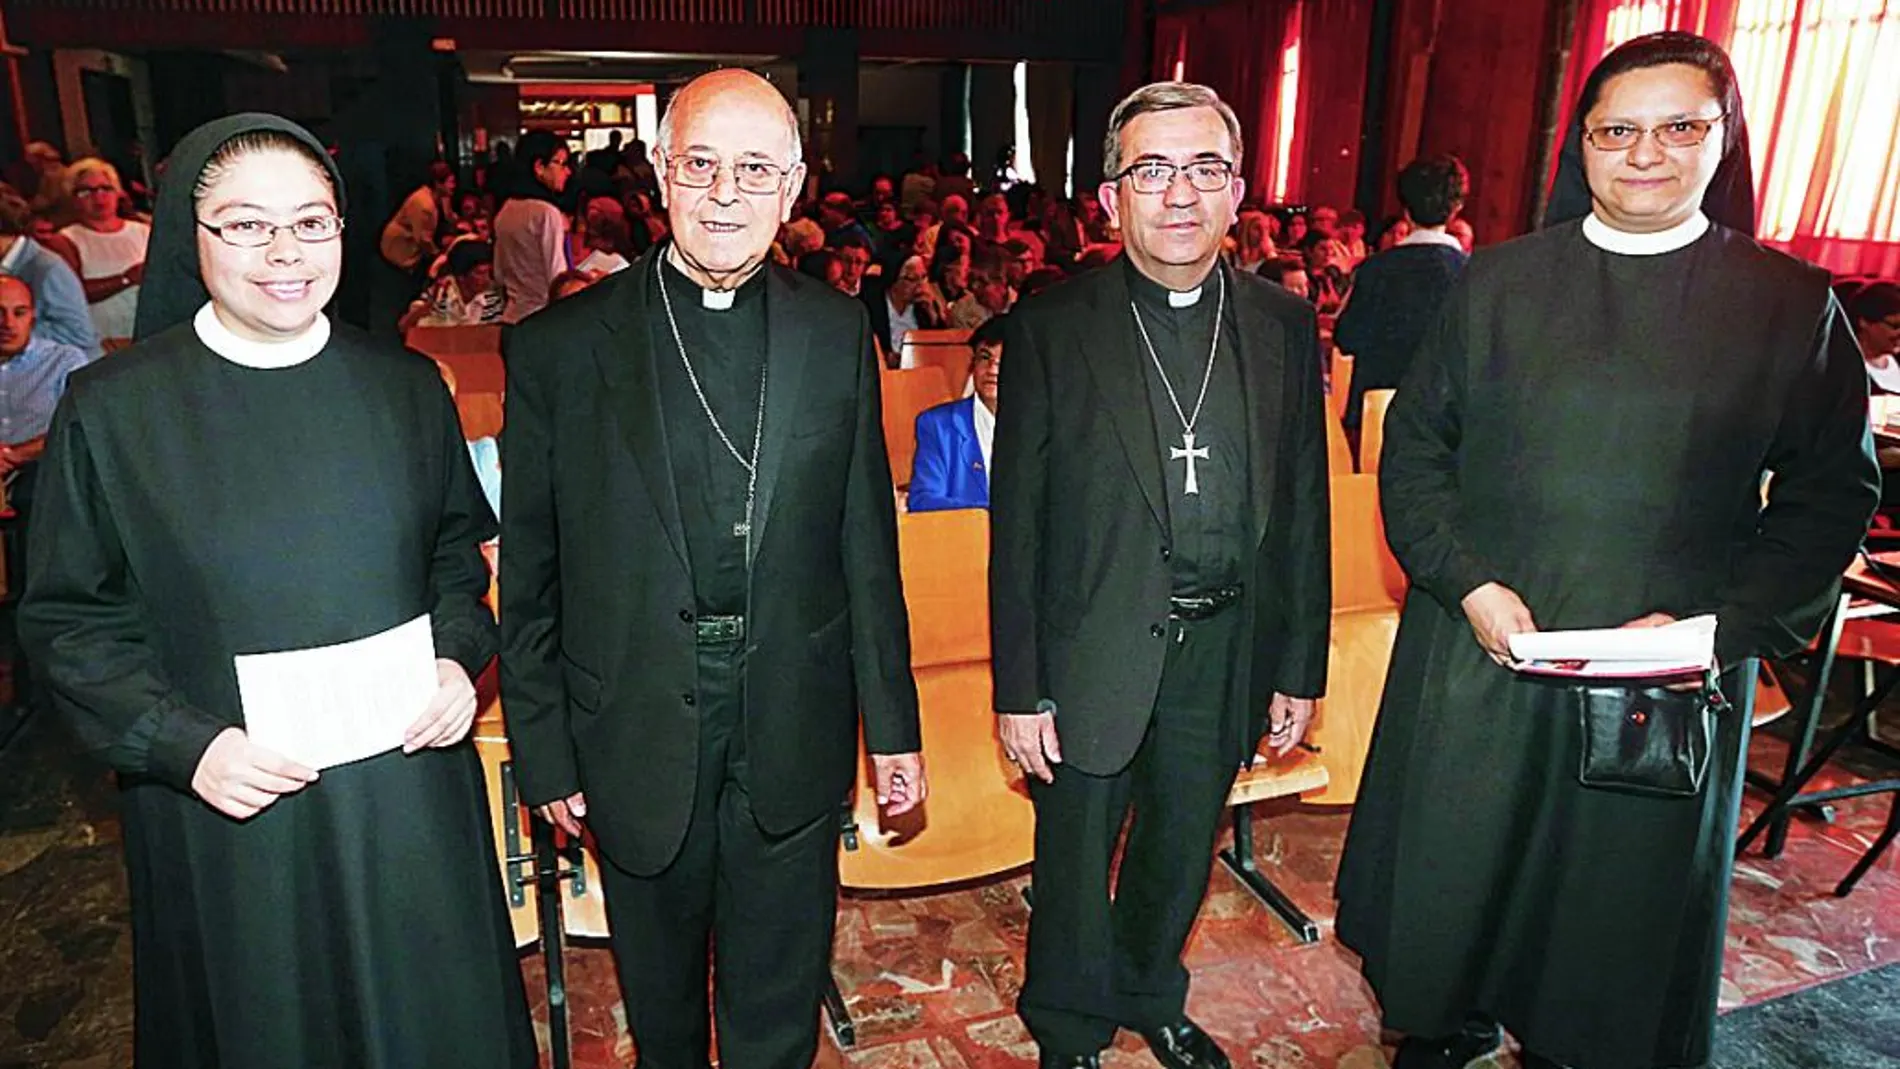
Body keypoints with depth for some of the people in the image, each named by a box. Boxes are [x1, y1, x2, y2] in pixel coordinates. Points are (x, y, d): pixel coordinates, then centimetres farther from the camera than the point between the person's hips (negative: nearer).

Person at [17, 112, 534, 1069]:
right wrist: (183, 744, -14)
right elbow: (68, 619, -2)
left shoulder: (405, 388, 0)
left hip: (407, 784, 2)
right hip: (226, 812, -1)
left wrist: (458, 657, -7)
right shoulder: (111, 408, -7)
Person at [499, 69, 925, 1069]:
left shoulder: (837, 333, -2)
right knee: (658, 983, 22)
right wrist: (543, 750, -1)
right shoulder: (558, 347, -7)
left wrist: (894, 723, 3)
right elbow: (529, 572, -1)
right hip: (635, 728, 0)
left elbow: (867, 544, 1)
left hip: (793, 724, 1)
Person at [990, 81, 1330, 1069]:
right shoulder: (1051, 328, -9)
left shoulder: (1285, 328, 1)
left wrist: (1300, 670, 4)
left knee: (1182, 850, 22)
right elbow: (1017, 523, -8)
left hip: (1225, 653, 3)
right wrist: (1018, 689, -9)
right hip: (1094, 654, -3)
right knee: (1076, 859, 14)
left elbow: (1303, 509, 4)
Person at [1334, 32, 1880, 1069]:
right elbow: (1413, 442, 3)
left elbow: (1833, 491, 2)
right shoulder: (1496, 282, 2)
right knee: (1452, 860, 12)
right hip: (1482, 642, 1)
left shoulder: (1790, 303, 0)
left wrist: (1716, 621, -12)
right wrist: (1468, 583, -11)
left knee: (1627, 885, 14)